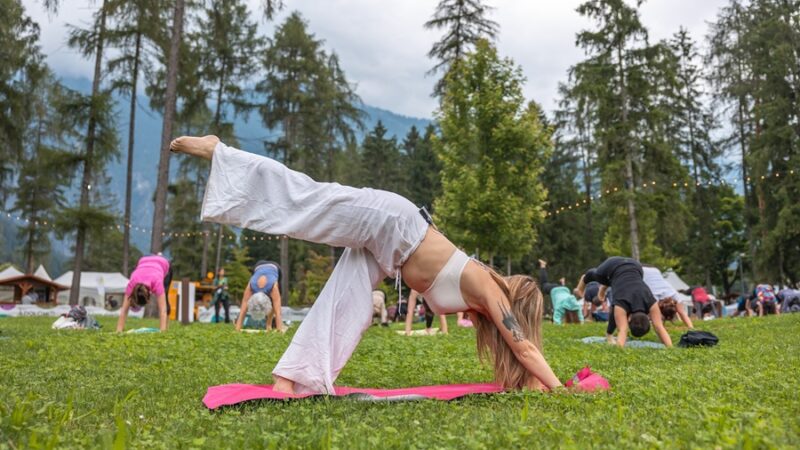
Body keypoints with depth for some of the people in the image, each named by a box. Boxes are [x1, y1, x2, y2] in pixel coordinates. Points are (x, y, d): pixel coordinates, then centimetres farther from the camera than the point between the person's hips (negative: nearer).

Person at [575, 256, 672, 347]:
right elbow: (623, 331, -47)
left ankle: (609, 333, 25)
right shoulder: (621, 305, -40)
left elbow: (660, 328, -36)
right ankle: (584, 278, 67)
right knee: (594, 275, 31)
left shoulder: (651, 303, -34)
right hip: (613, 267, -2)